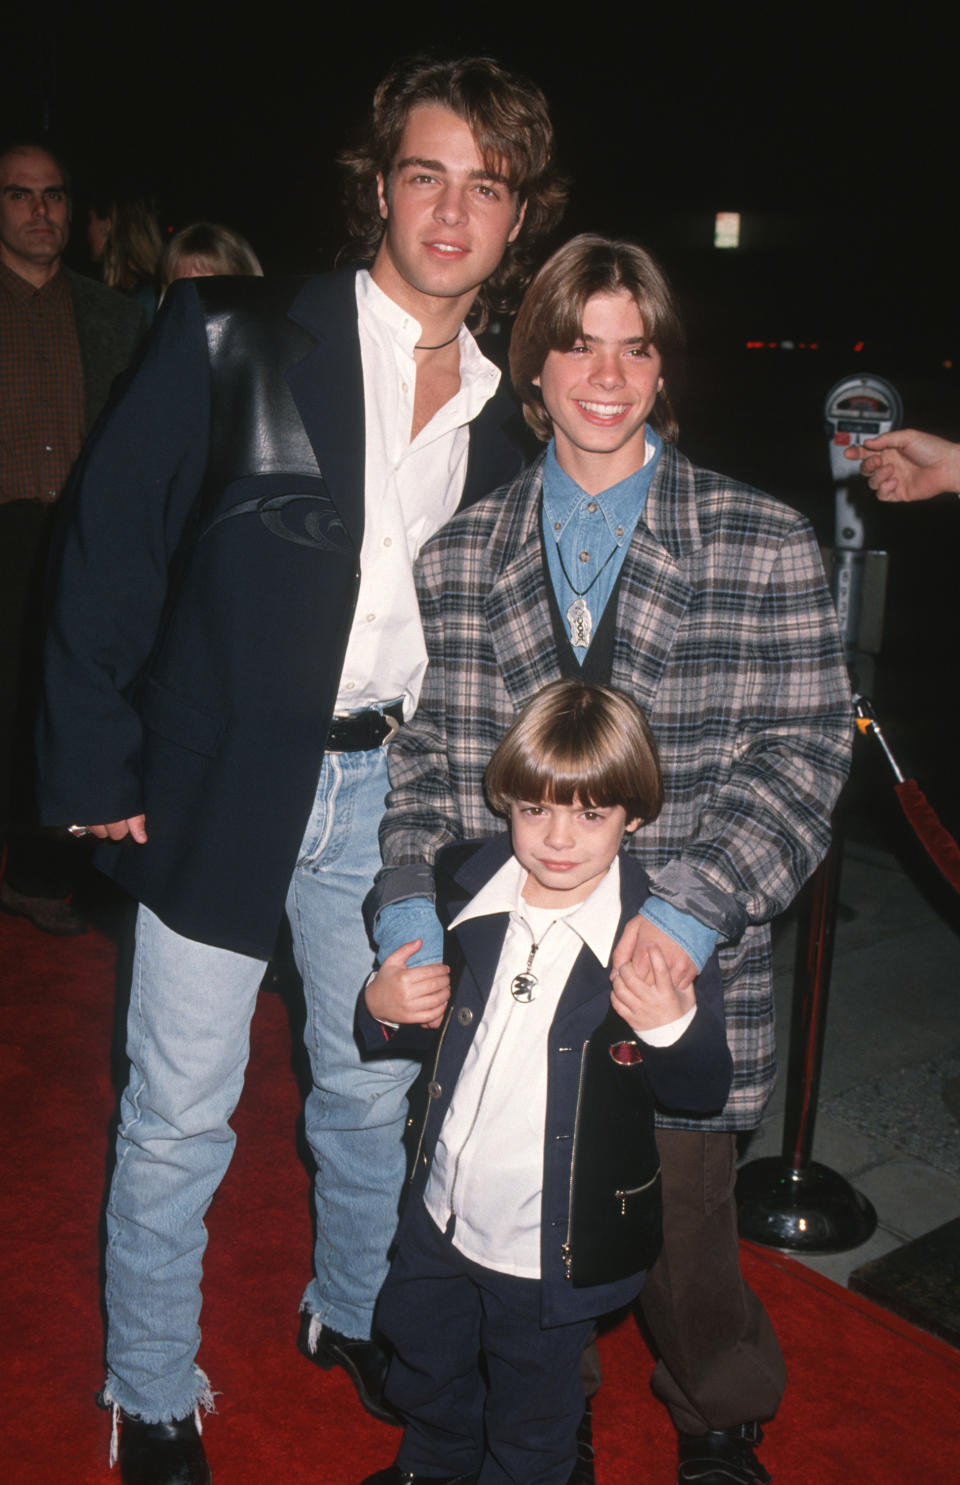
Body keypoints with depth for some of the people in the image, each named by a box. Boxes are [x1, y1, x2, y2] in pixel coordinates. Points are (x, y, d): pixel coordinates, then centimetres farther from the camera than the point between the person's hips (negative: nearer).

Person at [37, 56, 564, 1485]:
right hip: (222, 783, -4)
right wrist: (96, 770, -10)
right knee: (179, 1114, 8)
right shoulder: (234, 336, -9)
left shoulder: (506, 408, 4)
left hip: (390, 789, 4)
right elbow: (107, 549, -8)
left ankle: (352, 1311, 45)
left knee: (375, 1087, 19)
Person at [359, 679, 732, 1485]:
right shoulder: (463, 886, -9)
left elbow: (705, 1092, -15)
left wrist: (671, 1028, -35)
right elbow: (419, 1016, 8)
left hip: (552, 1248, -4)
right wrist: (381, 1007, -14)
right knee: (423, 1372, 30)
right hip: (441, 1215, 5)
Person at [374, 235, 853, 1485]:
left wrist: (690, 909, -17)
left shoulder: (766, 546, -1)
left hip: (687, 966, -1)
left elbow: (802, 751, -5)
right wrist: (411, 913, -10)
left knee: (682, 1215, 9)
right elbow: (436, 752, 5)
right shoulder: (463, 558, 5)